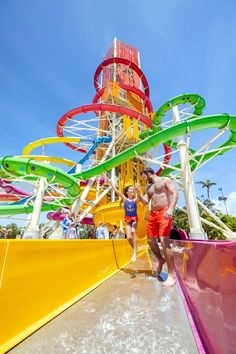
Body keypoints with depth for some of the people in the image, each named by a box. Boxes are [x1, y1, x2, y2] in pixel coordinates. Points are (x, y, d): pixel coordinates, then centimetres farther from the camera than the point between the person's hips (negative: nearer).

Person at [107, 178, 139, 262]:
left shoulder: (135, 200, -9)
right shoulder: (125, 199, -5)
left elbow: (139, 197, -34)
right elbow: (116, 190, -8)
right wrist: (110, 182, -11)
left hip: (134, 219, -2)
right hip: (128, 220, 2)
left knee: (133, 231, -28)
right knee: (128, 238, -5)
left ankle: (135, 253, -16)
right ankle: (135, 251, 23)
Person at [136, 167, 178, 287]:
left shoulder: (165, 180, 2)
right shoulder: (148, 187, 20)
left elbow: (175, 194, -10)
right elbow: (145, 202, 13)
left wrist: (171, 208, -25)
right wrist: (138, 192, 0)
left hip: (164, 212, -7)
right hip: (152, 214, 7)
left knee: (164, 241, -15)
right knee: (150, 240, 10)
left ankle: (171, 275, -3)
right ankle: (161, 260, 36)